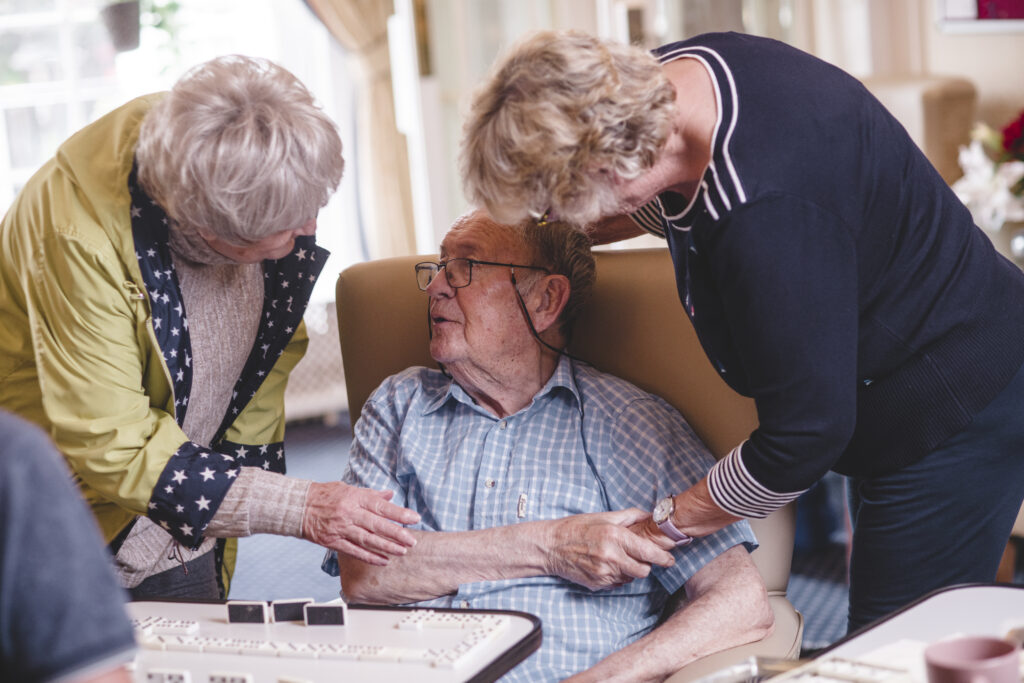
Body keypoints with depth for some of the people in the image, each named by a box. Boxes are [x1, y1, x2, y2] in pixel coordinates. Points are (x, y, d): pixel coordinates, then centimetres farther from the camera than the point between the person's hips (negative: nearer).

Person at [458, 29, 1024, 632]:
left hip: (953, 417, -10)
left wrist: (661, 526, -16)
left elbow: (806, 433, -29)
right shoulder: (675, 72, -8)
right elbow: (675, 197, 19)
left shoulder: (764, 213, -37)